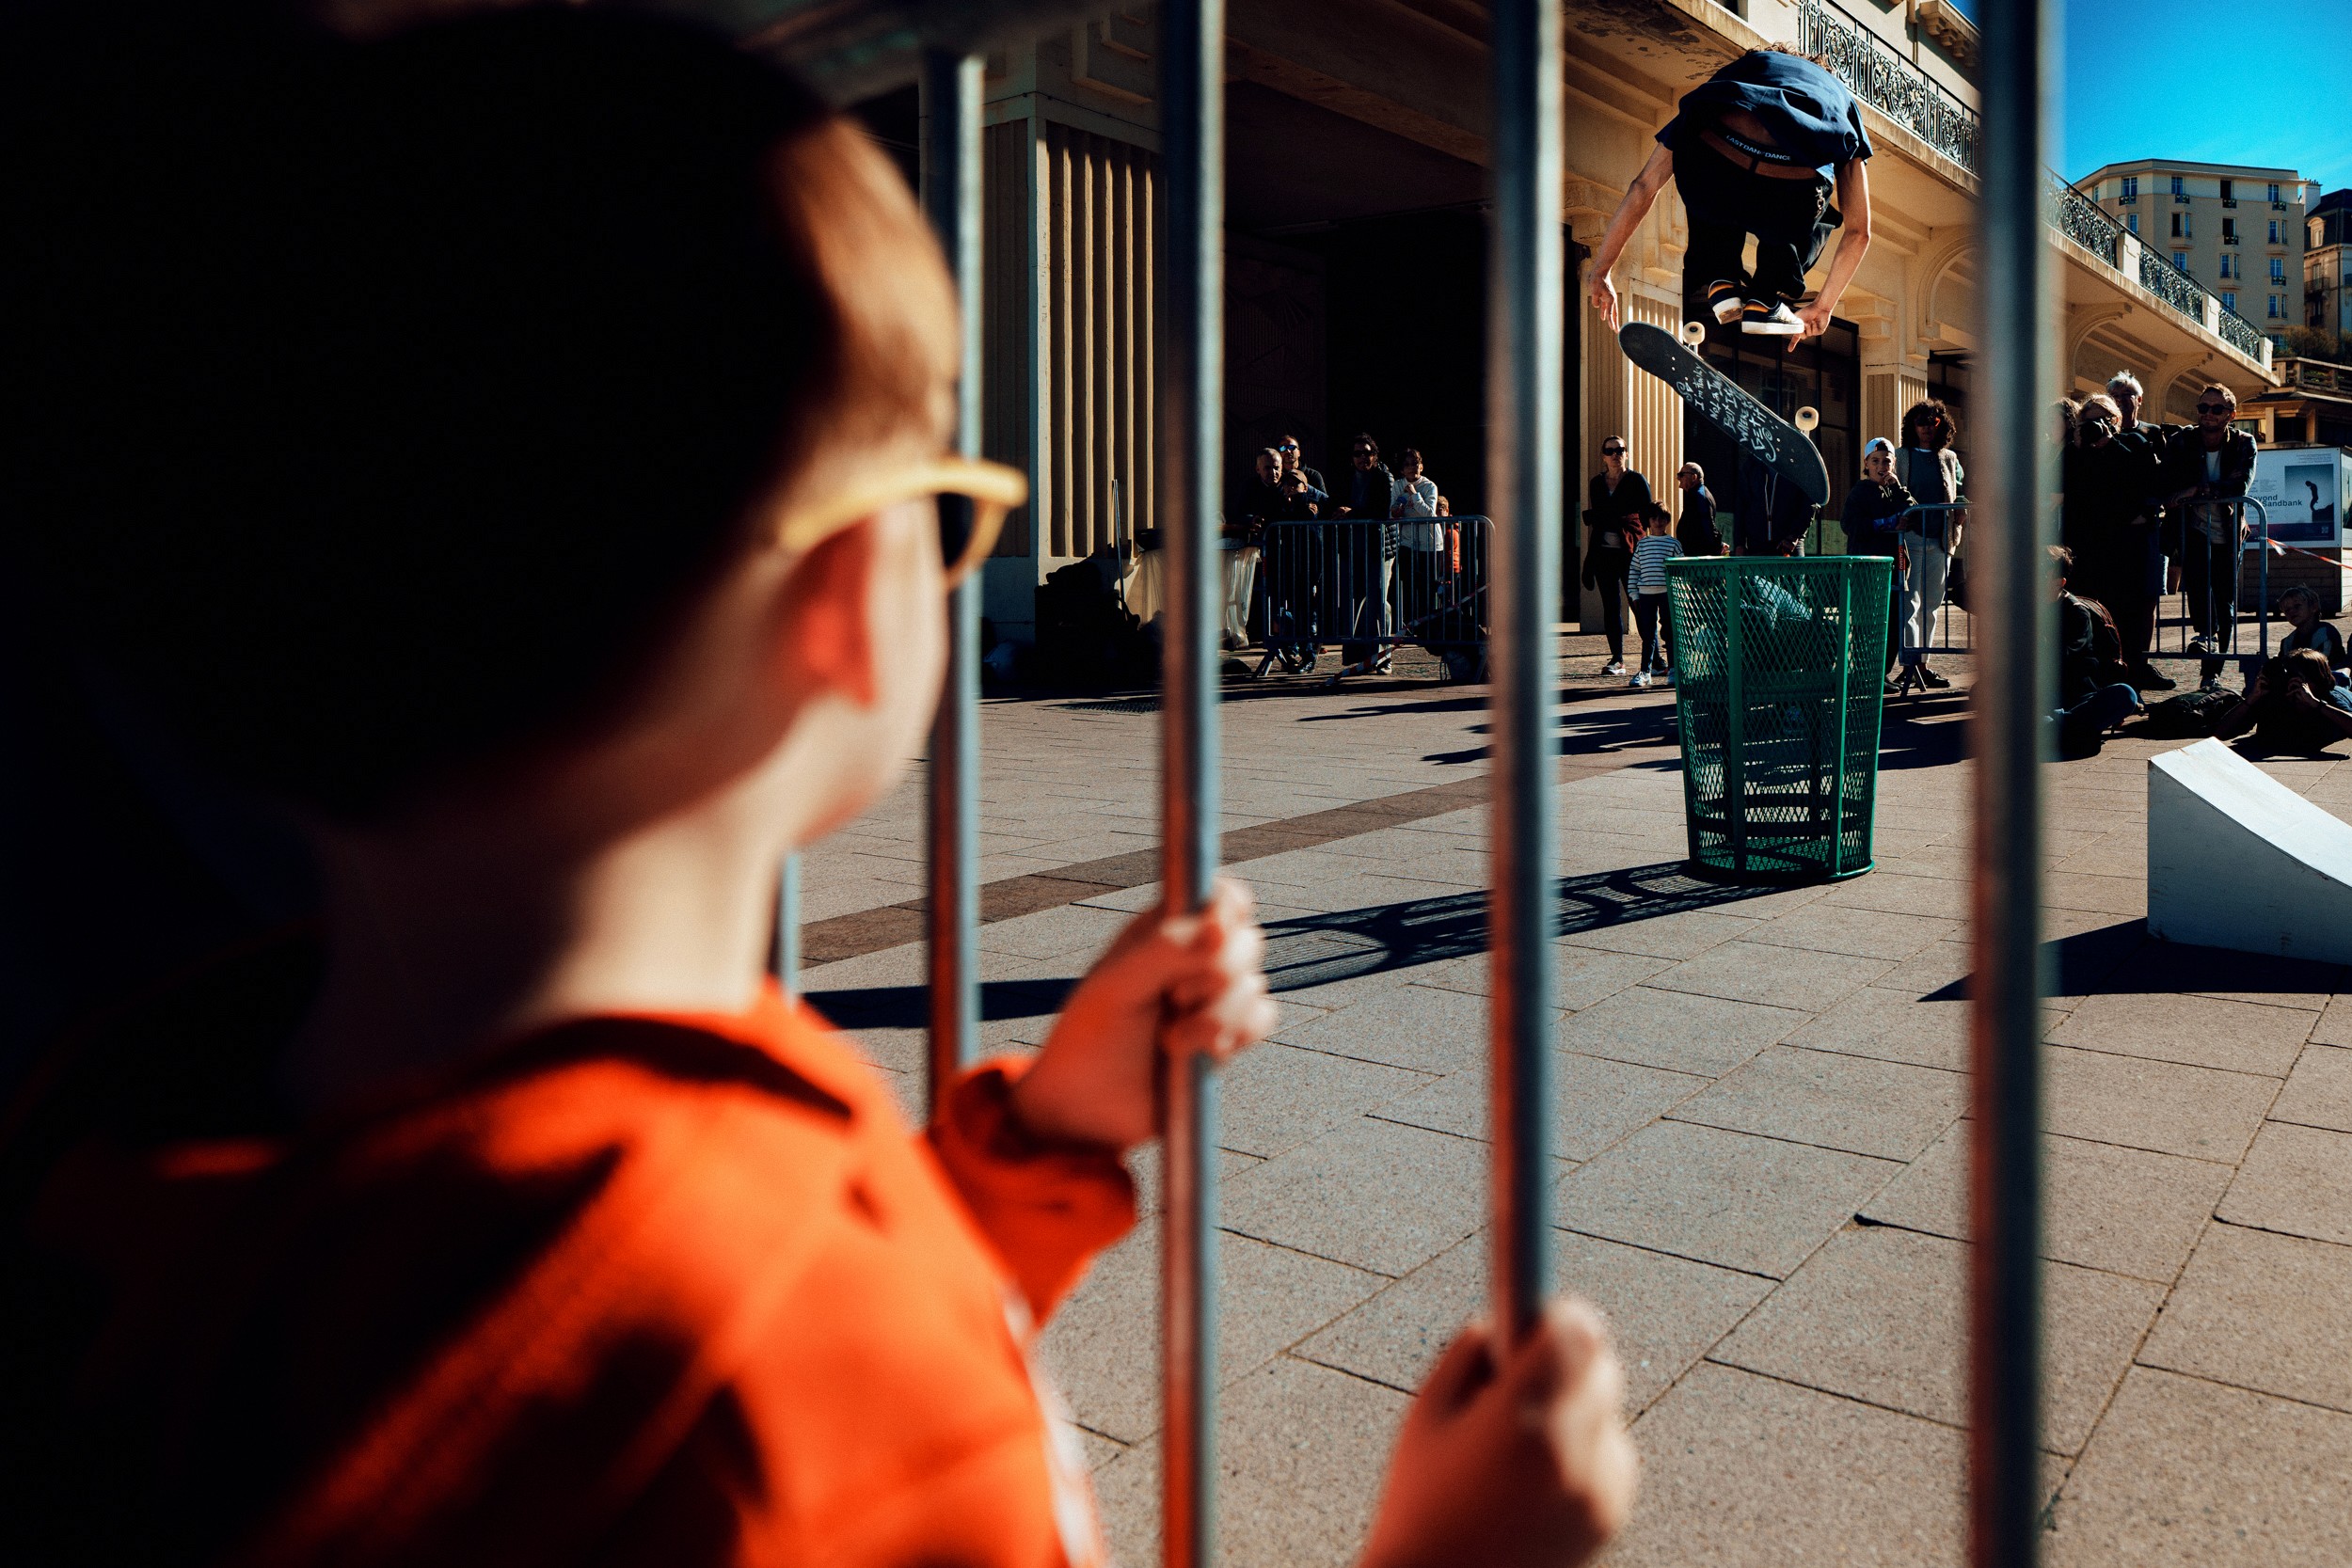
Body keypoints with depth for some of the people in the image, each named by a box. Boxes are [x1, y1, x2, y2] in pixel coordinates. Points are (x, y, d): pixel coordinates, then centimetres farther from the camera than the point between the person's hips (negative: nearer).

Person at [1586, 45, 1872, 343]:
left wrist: (1600, 274, 39)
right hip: (1794, 196, 0)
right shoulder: (1841, 96, 38)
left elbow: (1643, 186, 33)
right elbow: (1859, 232, 38)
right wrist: (1823, 307, 51)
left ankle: (1719, 280, 21)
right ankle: (1767, 300, 20)